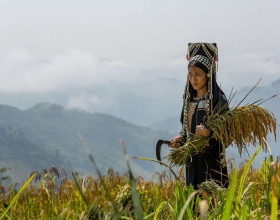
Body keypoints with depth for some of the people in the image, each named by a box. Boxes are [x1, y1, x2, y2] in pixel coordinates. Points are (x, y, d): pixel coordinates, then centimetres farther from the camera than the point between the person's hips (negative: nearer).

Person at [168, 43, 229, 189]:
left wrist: (209, 133, -25)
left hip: (212, 160, -6)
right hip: (192, 159, 6)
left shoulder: (218, 99, -9)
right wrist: (180, 138, -2)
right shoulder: (189, 99, 10)